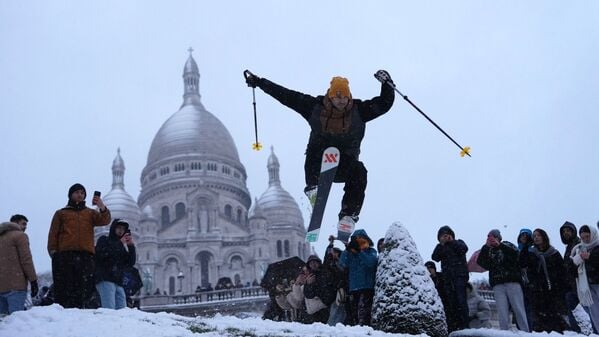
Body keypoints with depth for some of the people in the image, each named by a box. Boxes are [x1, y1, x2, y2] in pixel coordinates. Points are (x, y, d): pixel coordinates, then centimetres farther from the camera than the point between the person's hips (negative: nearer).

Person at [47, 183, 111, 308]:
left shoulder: (90, 213, 23)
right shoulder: (61, 213, 22)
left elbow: (105, 221, 3)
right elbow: (53, 234, 13)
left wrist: (102, 207, -18)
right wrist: (53, 251, -4)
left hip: (86, 256, 1)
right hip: (65, 255, -1)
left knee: (84, 293, -8)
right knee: (64, 291, -8)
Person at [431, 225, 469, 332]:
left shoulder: (458, 243, 15)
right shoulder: (441, 248, 22)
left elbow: (464, 249, -6)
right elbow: (435, 257, 3)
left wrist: (452, 241, -4)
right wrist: (441, 244, -4)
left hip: (460, 275, -3)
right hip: (447, 277, 3)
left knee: (461, 300, -14)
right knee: (451, 302, -3)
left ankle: (464, 326, -17)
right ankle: (452, 327, -5)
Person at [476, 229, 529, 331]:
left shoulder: (507, 245, 12)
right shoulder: (488, 250, 19)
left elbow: (515, 254, -8)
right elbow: (480, 262, 3)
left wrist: (500, 245, -10)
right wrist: (486, 246, -3)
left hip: (512, 282, -2)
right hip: (497, 285, 2)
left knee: (519, 310, -7)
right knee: (502, 312, -8)